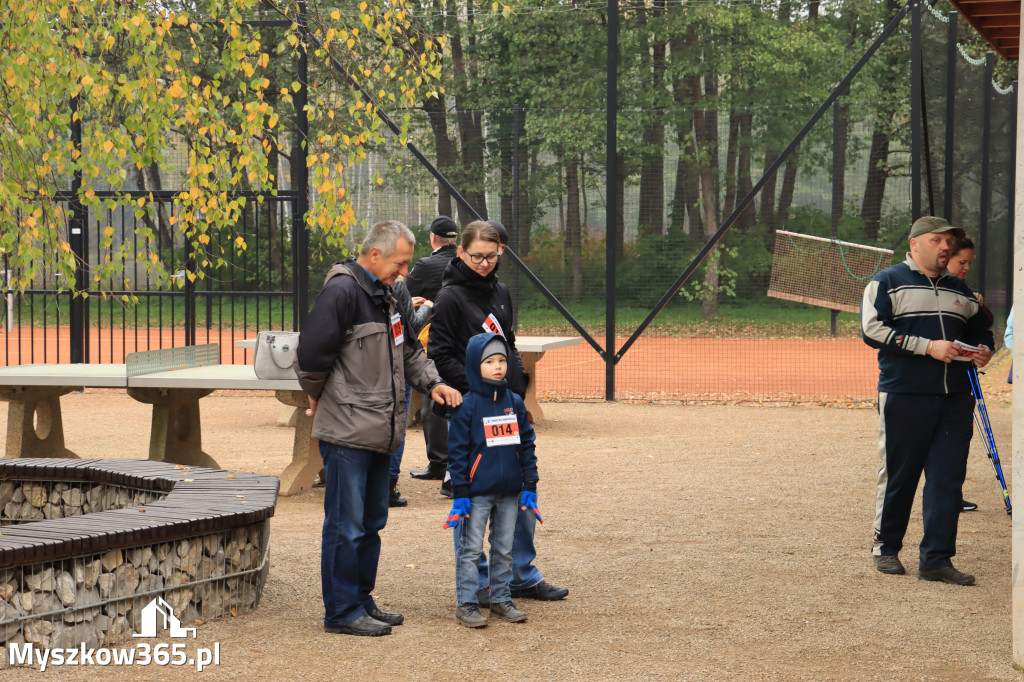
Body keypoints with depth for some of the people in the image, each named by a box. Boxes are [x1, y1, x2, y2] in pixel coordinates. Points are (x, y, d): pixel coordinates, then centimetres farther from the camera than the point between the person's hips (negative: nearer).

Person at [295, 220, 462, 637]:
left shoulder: (385, 296, 16)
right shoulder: (342, 292, -15)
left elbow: (407, 350, 24)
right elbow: (311, 354, -20)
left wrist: (431, 383, 7)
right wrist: (319, 396, -4)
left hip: (379, 432, 10)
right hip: (347, 431, -9)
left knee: (371, 523, 16)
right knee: (346, 526, -4)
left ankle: (361, 601, 25)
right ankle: (342, 612, 1)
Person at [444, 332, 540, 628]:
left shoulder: (514, 403, 7)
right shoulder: (468, 406, -7)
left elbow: (527, 445, 11)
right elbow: (457, 451, -6)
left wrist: (529, 486, 6)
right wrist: (460, 493, -10)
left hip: (509, 492, 4)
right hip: (478, 491, -4)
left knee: (504, 548, 12)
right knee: (471, 548, -1)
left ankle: (501, 599, 22)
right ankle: (466, 603, 6)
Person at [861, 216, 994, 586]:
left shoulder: (961, 291, 19)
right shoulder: (888, 282, 1)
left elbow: (982, 328, 32)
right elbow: (873, 329, -11)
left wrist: (983, 349, 6)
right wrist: (928, 347, -17)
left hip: (956, 399, 5)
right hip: (904, 395, -5)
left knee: (948, 478, -2)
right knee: (897, 475, 3)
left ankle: (936, 559, 1)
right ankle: (885, 548, 20)